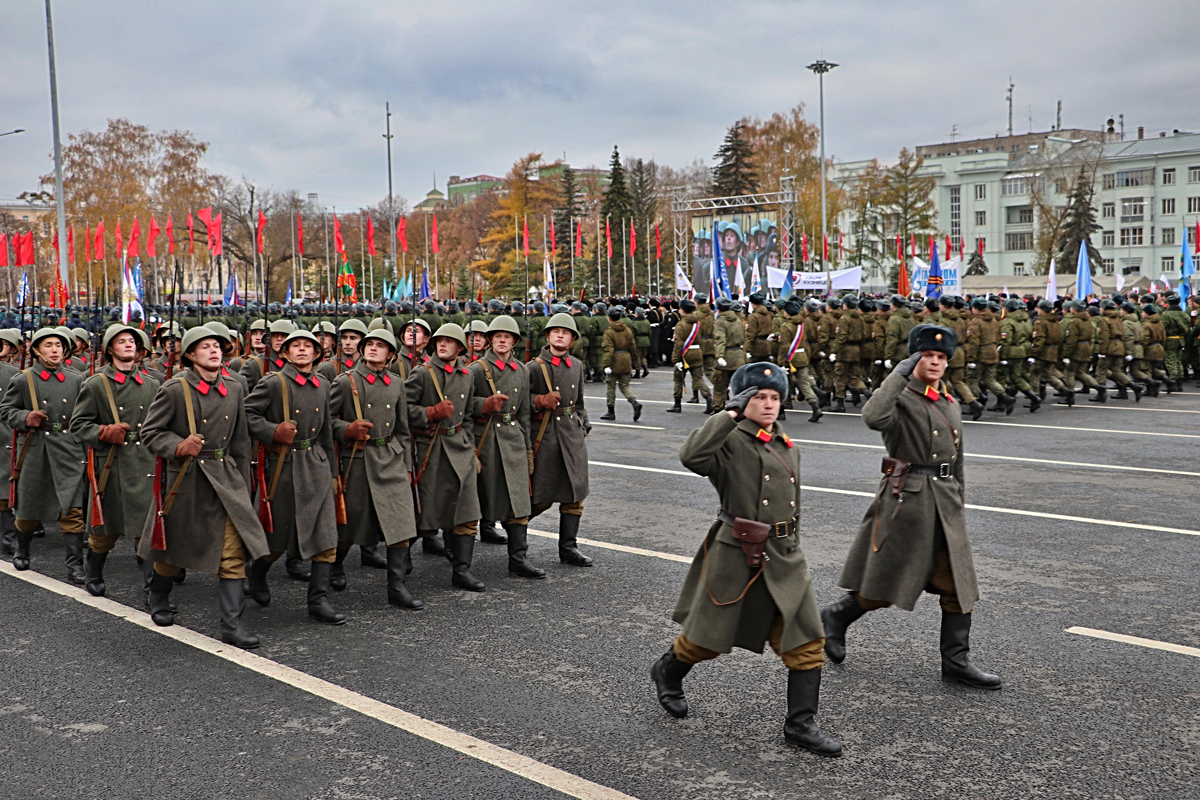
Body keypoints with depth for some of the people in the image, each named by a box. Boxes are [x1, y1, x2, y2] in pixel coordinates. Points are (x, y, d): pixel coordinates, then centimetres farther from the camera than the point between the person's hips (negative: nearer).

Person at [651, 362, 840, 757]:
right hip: (736, 557, -6)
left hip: (785, 559, 6)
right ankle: (667, 672, 39)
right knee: (708, 636, 10)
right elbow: (691, 456, -32)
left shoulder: (788, 449, 12)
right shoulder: (730, 442, -10)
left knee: (807, 641, 0)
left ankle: (801, 723, 12)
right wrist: (730, 413, -26)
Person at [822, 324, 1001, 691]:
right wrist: (900, 373, -25)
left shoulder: (952, 406, 15)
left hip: (946, 506, 7)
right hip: (905, 500, -7)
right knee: (882, 587, 3)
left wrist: (959, 505, 20)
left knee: (959, 584, 4)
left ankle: (956, 662, 13)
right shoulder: (900, 398, -8)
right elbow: (873, 417, -32)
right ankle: (836, 617, 27)